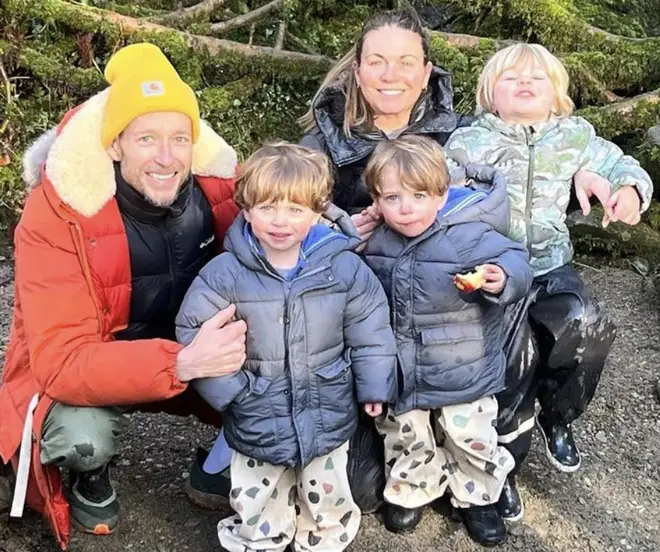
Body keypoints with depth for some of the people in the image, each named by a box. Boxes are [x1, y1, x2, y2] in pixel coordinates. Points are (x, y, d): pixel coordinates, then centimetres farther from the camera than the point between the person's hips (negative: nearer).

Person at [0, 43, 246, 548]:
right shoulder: (58, 213, -29)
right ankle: (89, 475, 7)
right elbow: (62, 361, -33)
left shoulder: (217, 182, -18)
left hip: (195, 353, 4)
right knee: (84, 437, -32)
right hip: (82, 371, -3)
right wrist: (181, 364, -47)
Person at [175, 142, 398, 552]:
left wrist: (374, 386, 1)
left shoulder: (344, 267, -11)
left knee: (328, 503, 23)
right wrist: (225, 388, -13)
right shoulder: (225, 273, -15)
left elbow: (370, 328, -2)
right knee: (256, 509, 18)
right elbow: (194, 332, -9)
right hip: (257, 421, -1)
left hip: (328, 416, 1)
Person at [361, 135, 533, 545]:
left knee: (472, 439, 13)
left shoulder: (469, 235, -23)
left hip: (462, 373, -3)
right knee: (405, 438, 21)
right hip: (399, 372, 4)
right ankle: (411, 491, 47)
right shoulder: (375, 242, -5)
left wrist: (502, 280, -41)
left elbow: (515, 260, -23)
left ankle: (475, 498, 40)